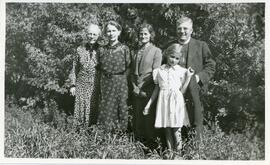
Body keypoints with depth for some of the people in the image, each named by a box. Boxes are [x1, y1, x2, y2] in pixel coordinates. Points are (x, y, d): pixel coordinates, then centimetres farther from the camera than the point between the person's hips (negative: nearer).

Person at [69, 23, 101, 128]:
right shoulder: (80, 49, 4)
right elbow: (74, 68, 9)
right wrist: (73, 85, 4)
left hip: (96, 84, -1)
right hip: (82, 84, 1)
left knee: (94, 110, 3)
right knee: (81, 108, 1)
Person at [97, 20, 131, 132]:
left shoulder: (124, 49, -1)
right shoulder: (102, 50, 7)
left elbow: (128, 68, 0)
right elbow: (100, 68, 13)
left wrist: (120, 78, -4)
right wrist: (103, 80, 4)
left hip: (120, 83, -2)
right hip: (105, 84, 3)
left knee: (121, 107, 1)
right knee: (105, 110, 5)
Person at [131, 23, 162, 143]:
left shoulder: (156, 51, -1)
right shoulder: (136, 52, 15)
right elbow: (133, 72, 14)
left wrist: (141, 86, -9)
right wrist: (135, 87, -1)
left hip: (149, 89, -5)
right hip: (137, 90, 5)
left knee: (149, 116, -2)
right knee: (137, 116, 6)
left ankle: (151, 141, 8)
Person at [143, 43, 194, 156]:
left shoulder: (181, 71, 2)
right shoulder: (159, 71, 7)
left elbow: (182, 91, -3)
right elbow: (156, 89, 14)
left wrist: (188, 77, -9)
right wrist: (149, 104, 13)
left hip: (176, 101, -2)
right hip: (163, 101, 2)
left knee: (176, 129, -4)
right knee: (167, 129, 5)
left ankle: (178, 152, 9)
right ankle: (170, 151, 15)